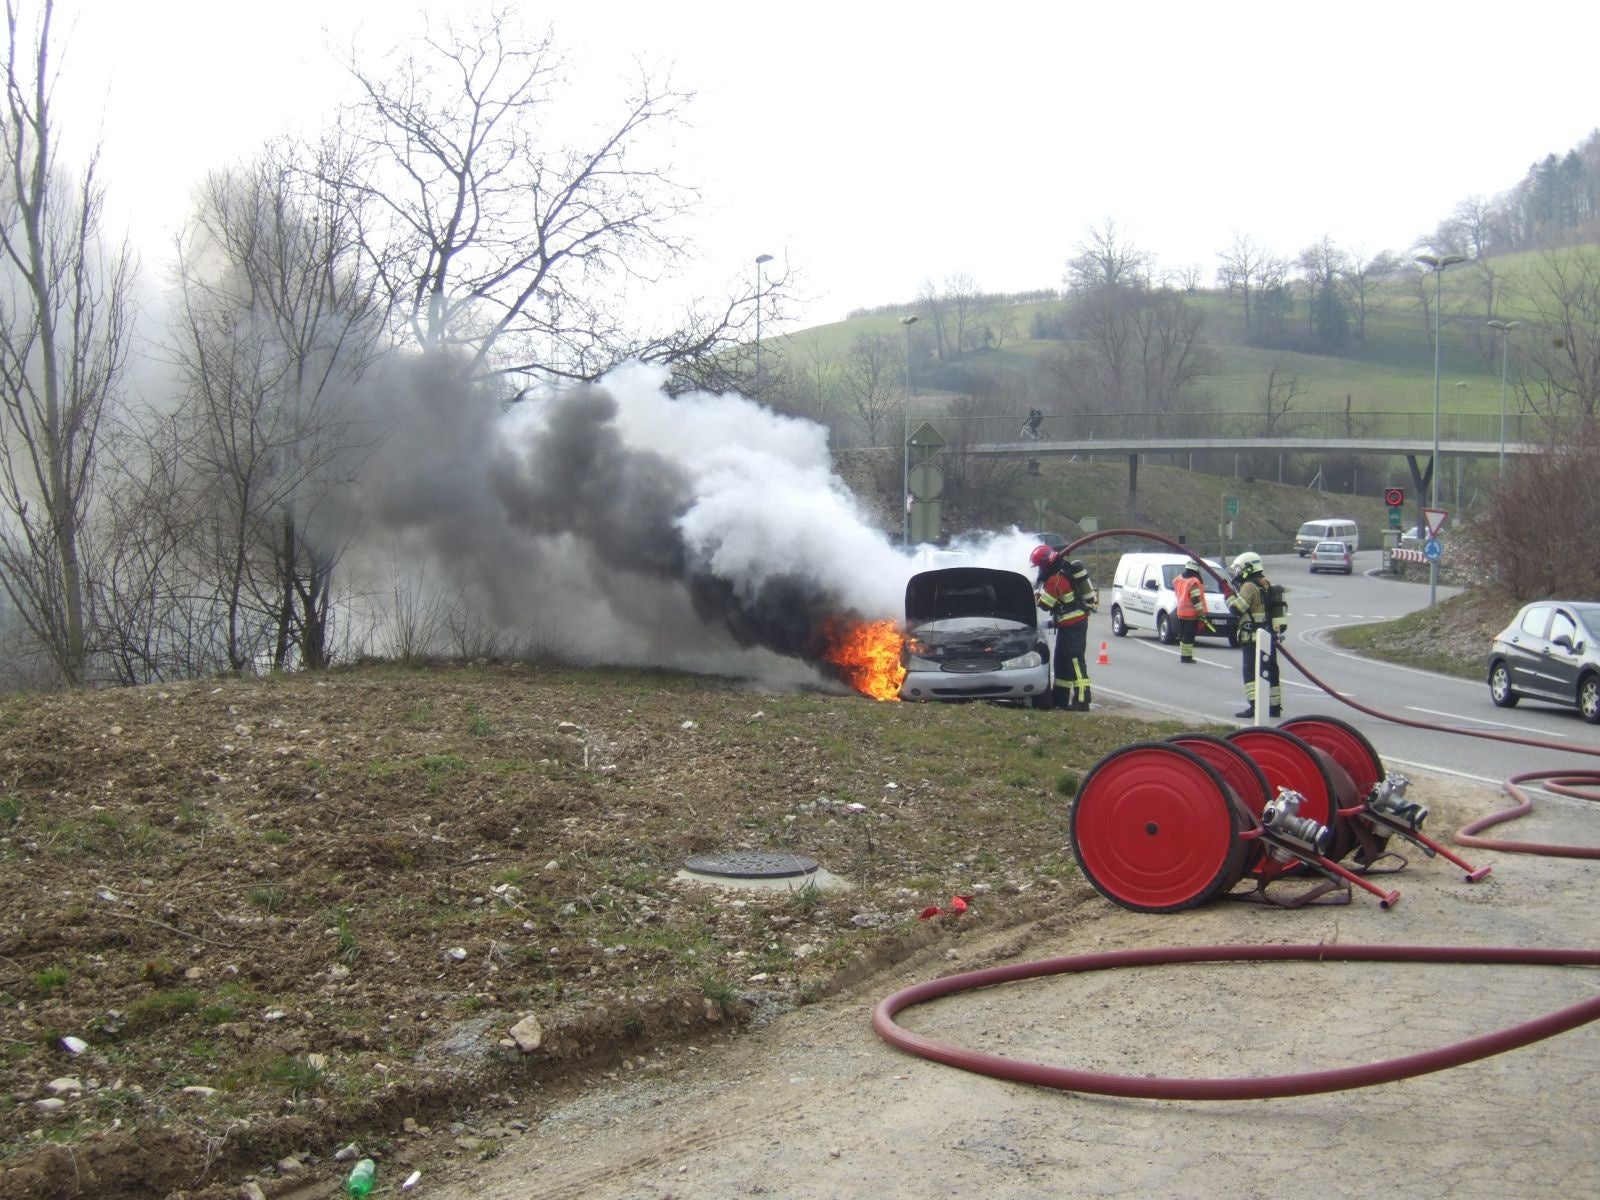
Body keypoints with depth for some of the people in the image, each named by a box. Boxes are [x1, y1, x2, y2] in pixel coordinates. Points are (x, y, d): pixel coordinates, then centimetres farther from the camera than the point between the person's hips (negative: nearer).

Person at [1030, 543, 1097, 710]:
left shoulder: (1055, 579, -20)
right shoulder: (1068, 567, 10)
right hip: (1079, 620, 10)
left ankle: (1081, 701, -14)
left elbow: (1044, 604, -15)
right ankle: (1061, 698, 21)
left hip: (1072, 625, -10)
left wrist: (1036, 589, 2)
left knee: (1075, 661, -12)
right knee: (1061, 660, 15)